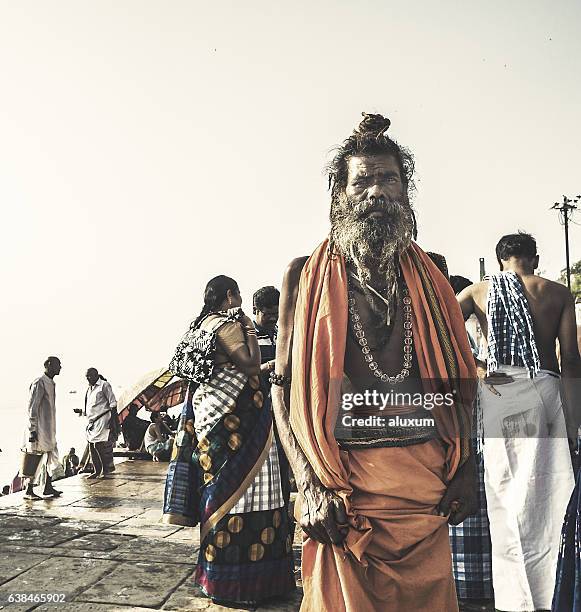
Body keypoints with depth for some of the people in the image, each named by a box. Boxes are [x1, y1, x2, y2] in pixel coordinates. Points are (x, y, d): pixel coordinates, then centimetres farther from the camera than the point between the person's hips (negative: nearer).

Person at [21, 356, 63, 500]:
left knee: (51, 457, 12)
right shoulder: (39, 383, -15)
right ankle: (29, 491, 7)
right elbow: (32, 407, -18)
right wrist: (32, 430, -20)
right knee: (35, 460, -2)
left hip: (48, 430, 10)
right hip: (39, 430, -10)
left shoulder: (50, 383, 14)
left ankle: (48, 488, 20)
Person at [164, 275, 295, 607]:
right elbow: (251, 365, -19)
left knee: (221, 486, 14)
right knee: (238, 486, -4)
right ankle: (235, 580, 3)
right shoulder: (228, 324, -12)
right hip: (234, 421, -10)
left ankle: (216, 568, 25)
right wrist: (250, 330, -8)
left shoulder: (203, 325, 16)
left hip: (209, 416, 10)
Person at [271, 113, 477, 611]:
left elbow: (459, 379, 12)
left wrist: (465, 469, 3)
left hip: (428, 479, 4)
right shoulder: (306, 275, 1)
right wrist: (309, 486, -11)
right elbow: (284, 388, -2)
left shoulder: (429, 274, 10)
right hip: (344, 482, -3)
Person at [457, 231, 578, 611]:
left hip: (498, 391, 1)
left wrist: (475, 369, 0)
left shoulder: (479, 291, 9)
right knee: (543, 493, 7)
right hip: (544, 386, -1)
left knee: (505, 495, 10)